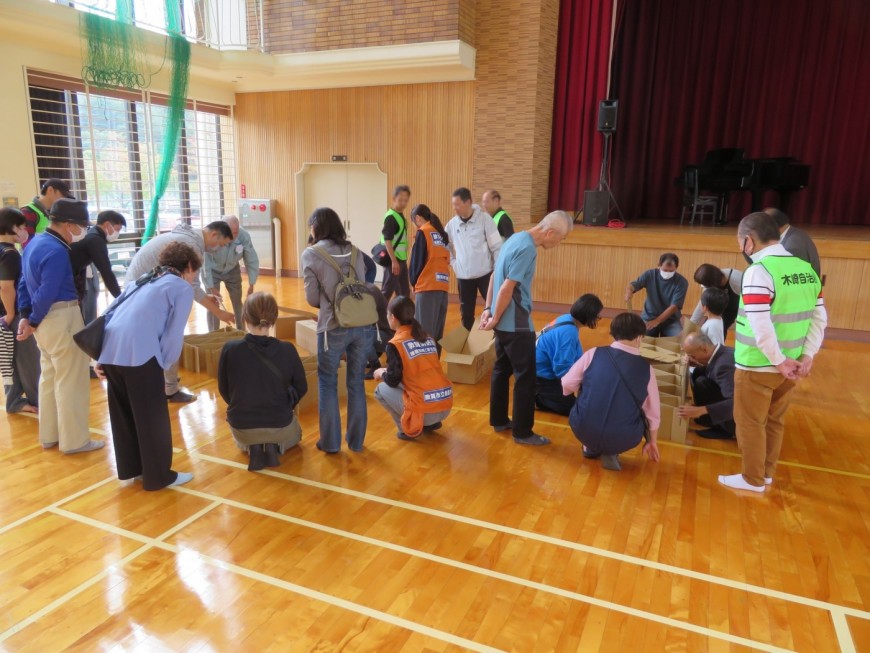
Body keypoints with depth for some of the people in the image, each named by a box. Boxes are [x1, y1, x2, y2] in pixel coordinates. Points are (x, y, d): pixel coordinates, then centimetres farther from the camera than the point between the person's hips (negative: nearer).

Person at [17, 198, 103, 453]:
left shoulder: (35, 243, 10)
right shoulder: (57, 251, -22)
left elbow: (24, 283, 13)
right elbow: (47, 294, -23)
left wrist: (26, 316, 7)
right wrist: (34, 322, -9)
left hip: (45, 320, 10)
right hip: (62, 319, -10)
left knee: (49, 378, 19)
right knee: (71, 382, 1)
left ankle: (49, 435, 30)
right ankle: (74, 440, 10)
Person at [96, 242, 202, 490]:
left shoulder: (141, 280, 28)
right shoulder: (182, 287, 7)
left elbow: (112, 313, 22)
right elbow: (174, 335, -2)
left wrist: (101, 358, 18)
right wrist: (163, 365, 9)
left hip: (110, 351, 8)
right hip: (138, 353, -7)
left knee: (122, 413, 20)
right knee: (152, 417, 6)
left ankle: (130, 468, 34)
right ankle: (159, 476, 17)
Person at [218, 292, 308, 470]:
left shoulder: (230, 350, -18)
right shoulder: (287, 351, -18)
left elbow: (223, 390, -3)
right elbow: (301, 388, -4)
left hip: (241, 425, 1)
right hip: (280, 425, -1)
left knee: (241, 442, 40)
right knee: (294, 434, 37)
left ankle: (251, 447, 7)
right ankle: (276, 446, 5)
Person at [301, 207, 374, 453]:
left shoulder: (310, 254, 0)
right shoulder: (354, 251, 11)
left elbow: (312, 298, 2)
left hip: (334, 327, -3)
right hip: (363, 324, 4)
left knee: (327, 383, 14)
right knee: (356, 382, 15)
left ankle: (330, 442, 21)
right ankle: (356, 440, 25)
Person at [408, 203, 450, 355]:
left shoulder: (423, 232, -2)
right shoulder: (442, 233, 16)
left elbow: (417, 261, -4)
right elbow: (444, 259, 14)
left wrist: (414, 282, 11)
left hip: (428, 285, -7)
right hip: (443, 284, 7)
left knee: (425, 330, -7)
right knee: (437, 331, 9)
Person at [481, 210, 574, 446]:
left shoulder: (517, 238, 9)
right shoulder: (527, 248, -21)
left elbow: (495, 276, 13)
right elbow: (507, 289, -22)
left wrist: (488, 308, 9)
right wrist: (495, 319, -12)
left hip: (504, 322, 9)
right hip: (516, 324, -9)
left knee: (502, 370, 17)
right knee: (525, 377, 0)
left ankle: (499, 420, 28)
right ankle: (522, 432, 9)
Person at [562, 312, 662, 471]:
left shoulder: (594, 354, -3)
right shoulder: (646, 368, 0)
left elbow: (567, 385, 2)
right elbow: (653, 412, 9)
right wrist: (652, 442, 26)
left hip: (583, 431, 1)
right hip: (623, 440, -1)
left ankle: (590, 447, 29)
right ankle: (611, 452, 13)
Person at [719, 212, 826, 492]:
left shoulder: (758, 271, -20)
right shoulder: (807, 269, 4)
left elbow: (761, 328, -26)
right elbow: (819, 318, 5)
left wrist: (779, 362, -15)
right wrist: (806, 357, 2)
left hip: (758, 366, -7)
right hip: (791, 365, 7)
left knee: (750, 423, 9)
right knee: (775, 421, 20)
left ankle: (753, 479, 21)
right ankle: (766, 473, 33)